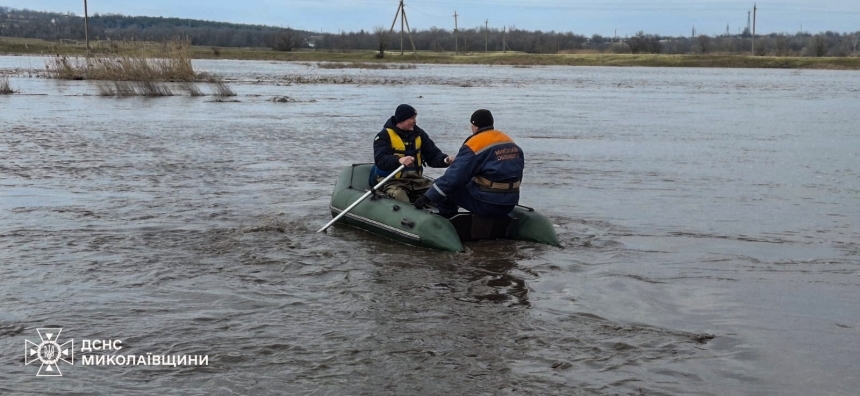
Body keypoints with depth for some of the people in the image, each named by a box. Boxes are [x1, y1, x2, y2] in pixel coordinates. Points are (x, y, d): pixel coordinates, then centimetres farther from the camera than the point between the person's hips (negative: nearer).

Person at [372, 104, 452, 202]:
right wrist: (399, 160, -38)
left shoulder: (419, 133, 11)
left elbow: (433, 155, 10)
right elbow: (380, 160, -19)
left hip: (415, 178, 5)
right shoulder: (385, 135, -5)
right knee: (400, 197, -35)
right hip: (392, 180, -5)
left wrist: (445, 159, -13)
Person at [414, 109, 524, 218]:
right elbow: (517, 176, 18)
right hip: (509, 205, 8)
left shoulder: (475, 145, -13)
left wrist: (428, 197, -13)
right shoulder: (512, 145, 9)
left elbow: (454, 176, -17)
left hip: (486, 204, -8)